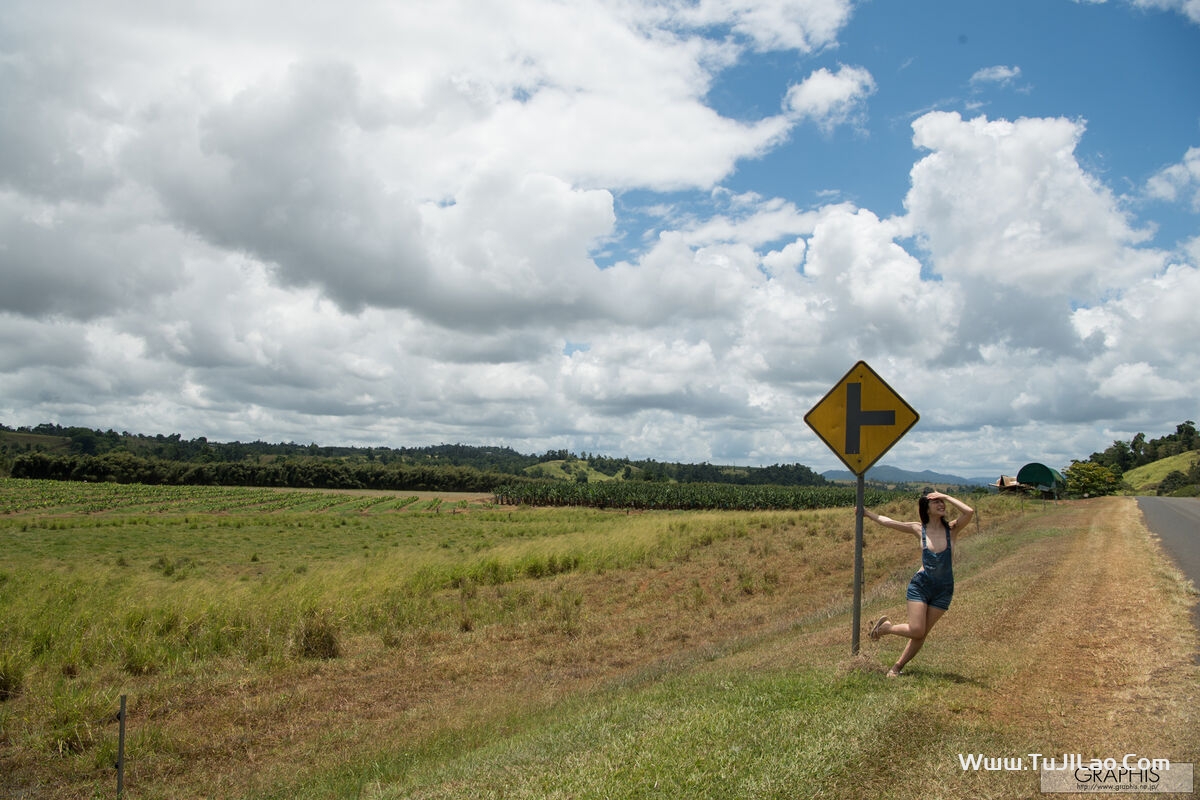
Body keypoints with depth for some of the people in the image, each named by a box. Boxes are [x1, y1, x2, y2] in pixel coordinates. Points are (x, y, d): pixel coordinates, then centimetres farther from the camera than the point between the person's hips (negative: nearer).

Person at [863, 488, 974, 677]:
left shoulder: (952, 529, -5)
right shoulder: (919, 529, -4)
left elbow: (969, 512, -24)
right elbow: (887, 521, 7)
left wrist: (946, 496, -17)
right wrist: (866, 512, 13)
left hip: (943, 590, 1)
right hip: (920, 585, -1)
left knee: (921, 634, 4)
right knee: (916, 631, -9)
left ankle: (897, 666, 20)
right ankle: (884, 626, 19)